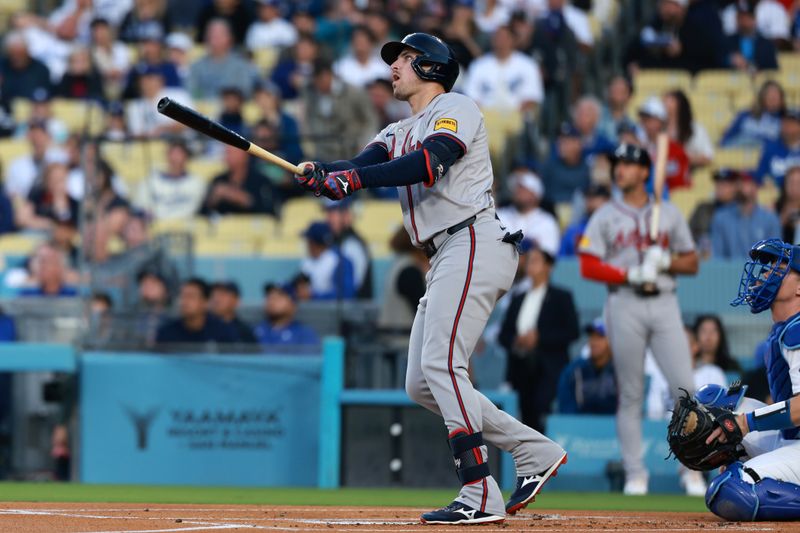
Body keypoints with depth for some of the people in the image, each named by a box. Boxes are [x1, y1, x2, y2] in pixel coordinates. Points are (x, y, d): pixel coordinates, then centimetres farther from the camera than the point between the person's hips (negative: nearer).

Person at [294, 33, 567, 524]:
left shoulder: (455, 108, -1)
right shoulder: (399, 134, 25)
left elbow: (428, 163, -20)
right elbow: (358, 167, 5)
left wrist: (354, 178, -27)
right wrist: (320, 173, -17)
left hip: (475, 242, -10)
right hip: (447, 260, 10)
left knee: (440, 363, -19)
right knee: (421, 385, 6)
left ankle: (481, 496, -23)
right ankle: (534, 451, 10)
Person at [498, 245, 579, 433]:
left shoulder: (560, 297, 5)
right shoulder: (518, 300, 20)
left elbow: (572, 332, -4)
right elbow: (503, 335, 17)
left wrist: (539, 338, -12)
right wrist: (515, 341, -6)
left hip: (549, 371, -5)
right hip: (523, 371, 5)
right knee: (528, 418, 0)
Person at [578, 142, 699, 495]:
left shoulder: (669, 214, 14)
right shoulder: (605, 217, 8)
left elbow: (692, 263, 14)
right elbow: (588, 266, -1)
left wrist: (666, 261, -6)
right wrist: (632, 275, -12)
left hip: (664, 304, 1)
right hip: (624, 304, -1)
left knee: (685, 386, -9)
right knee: (630, 394, -1)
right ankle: (635, 474, 3)